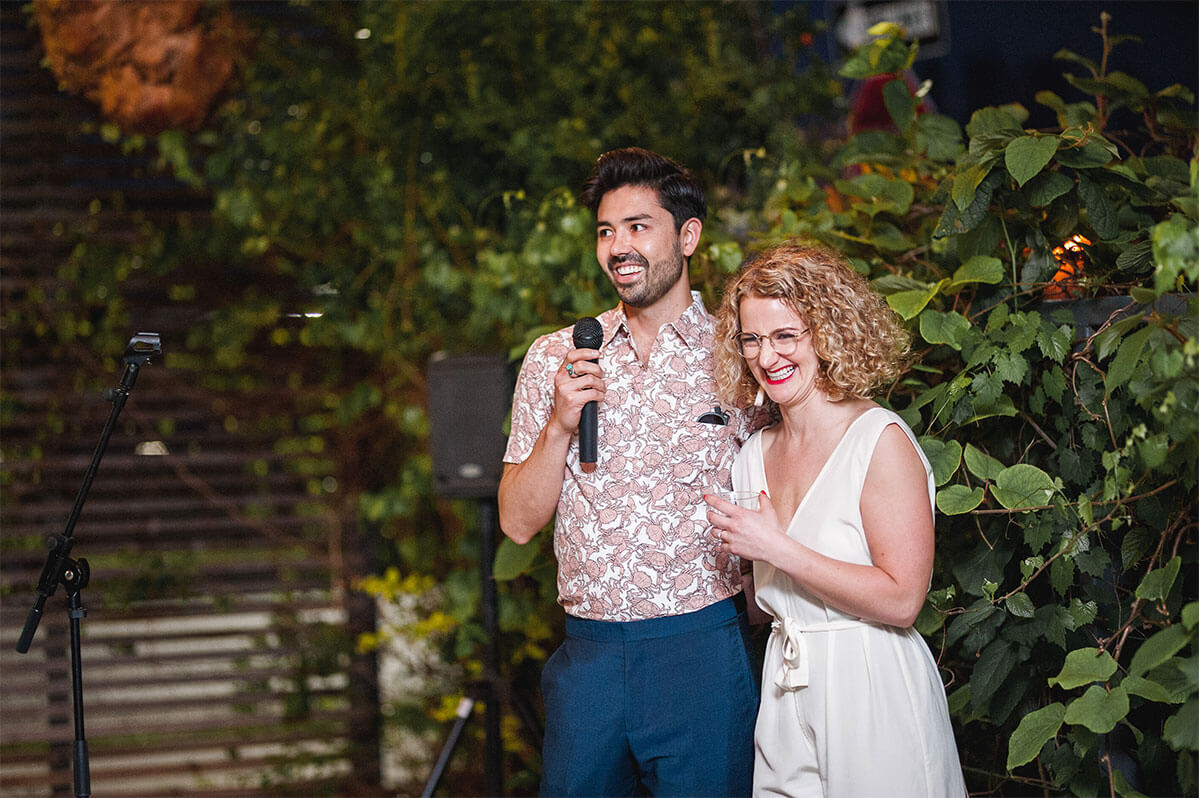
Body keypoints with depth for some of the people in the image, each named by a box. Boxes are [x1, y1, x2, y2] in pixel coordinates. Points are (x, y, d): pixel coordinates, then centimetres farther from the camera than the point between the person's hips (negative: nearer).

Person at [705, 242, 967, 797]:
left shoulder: (880, 440, -12)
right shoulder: (756, 454, 9)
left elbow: (901, 599, -19)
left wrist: (776, 548, -17)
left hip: (874, 694, -6)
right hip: (786, 701, 6)